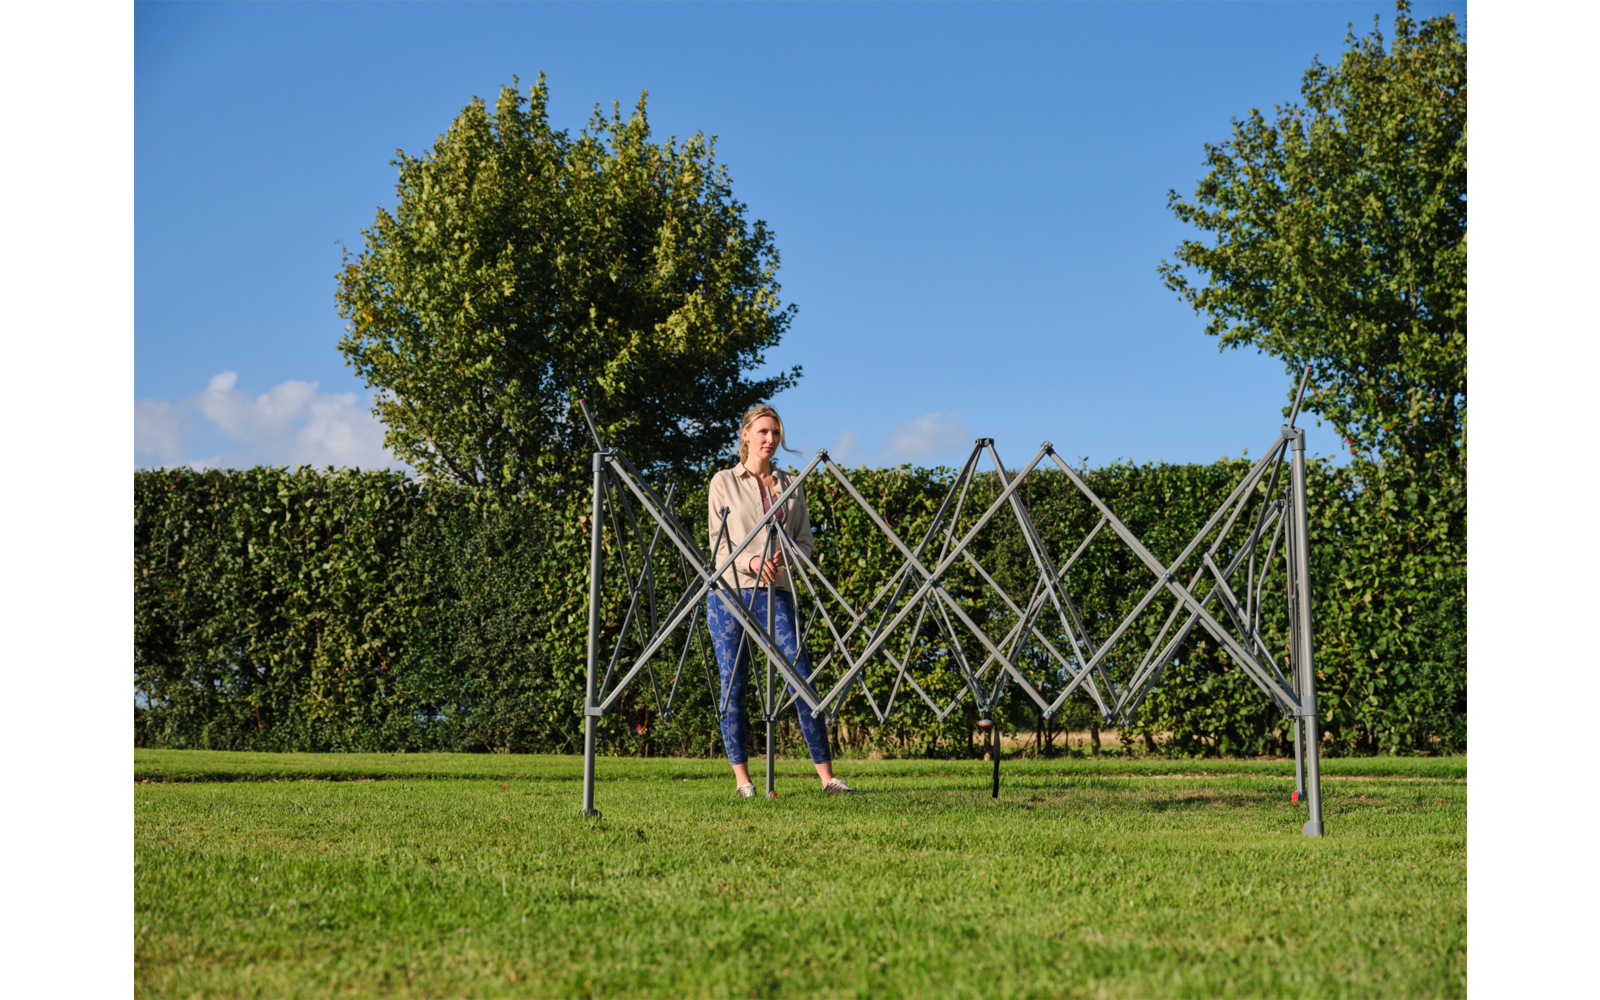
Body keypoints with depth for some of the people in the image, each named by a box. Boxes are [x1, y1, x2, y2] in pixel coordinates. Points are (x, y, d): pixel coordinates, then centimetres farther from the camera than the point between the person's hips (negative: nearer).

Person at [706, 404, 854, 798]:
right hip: (730, 592, -1)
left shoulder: (791, 485, 13)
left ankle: (826, 775, -5)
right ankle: (742, 778, 7)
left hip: (776, 593, 2)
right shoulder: (724, 482, 6)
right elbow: (717, 544, 2)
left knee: (801, 679, -7)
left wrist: (784, 559, -9)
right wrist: (750, 561, -16)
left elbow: (804, 541, 13)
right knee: (733, 684, -1)